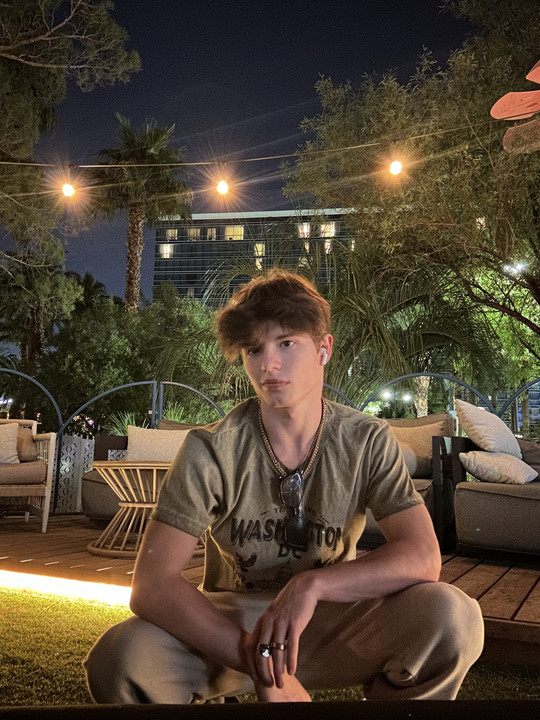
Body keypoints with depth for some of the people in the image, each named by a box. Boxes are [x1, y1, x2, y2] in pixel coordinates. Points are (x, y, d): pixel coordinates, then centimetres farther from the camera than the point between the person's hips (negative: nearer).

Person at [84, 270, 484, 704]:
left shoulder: (367, 442, -10)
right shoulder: (211, 451, -16)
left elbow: (422, 558, -18)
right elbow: (152, 586, -22)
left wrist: (312, 584, -32)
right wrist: (262, 665, -31)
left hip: (332, 620, 1)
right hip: (226, 623, 0)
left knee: (454, 616, -27)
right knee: (119, 658, -30)